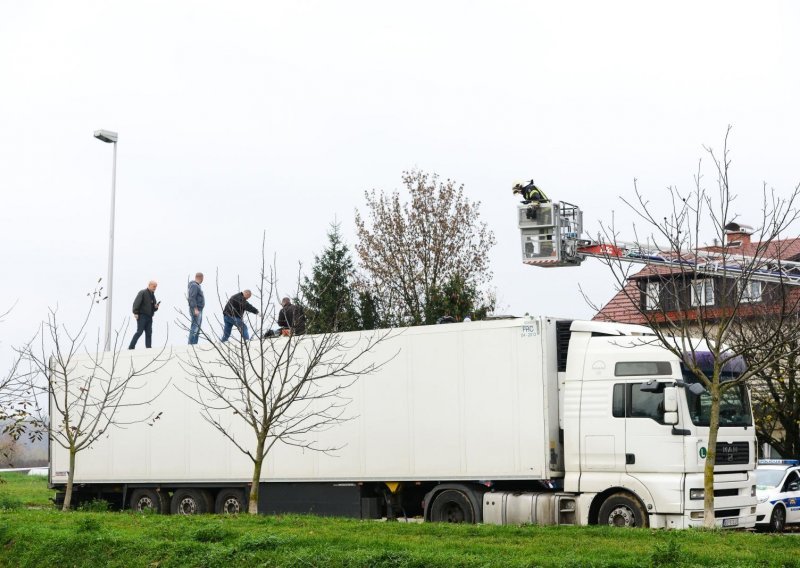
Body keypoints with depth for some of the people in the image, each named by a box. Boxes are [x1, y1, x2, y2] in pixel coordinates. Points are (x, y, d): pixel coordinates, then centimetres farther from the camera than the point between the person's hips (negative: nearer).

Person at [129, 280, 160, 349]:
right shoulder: (142, 293, 0)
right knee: (140, 331, -14)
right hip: (142, 316, -7)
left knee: (149, 333, -1)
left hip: (149, 317, 7)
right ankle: (131, 347, -13)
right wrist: (135, 313, -20)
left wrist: (156, 307, 3)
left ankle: (148, 349, -4)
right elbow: (136, 303, -10)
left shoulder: (153, 295, 22)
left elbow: (153, 309, 26)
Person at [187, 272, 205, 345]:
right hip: (196, 310, -10)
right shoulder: (194, 286, -14)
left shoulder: (197, 285, 17)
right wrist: (195, 309, -26)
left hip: (198, 310, 10)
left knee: (198, 328, 11)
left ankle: (195, 343, 13)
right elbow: (192, 298, -22)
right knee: (195, 327, -12)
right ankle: (191, 343, -14)